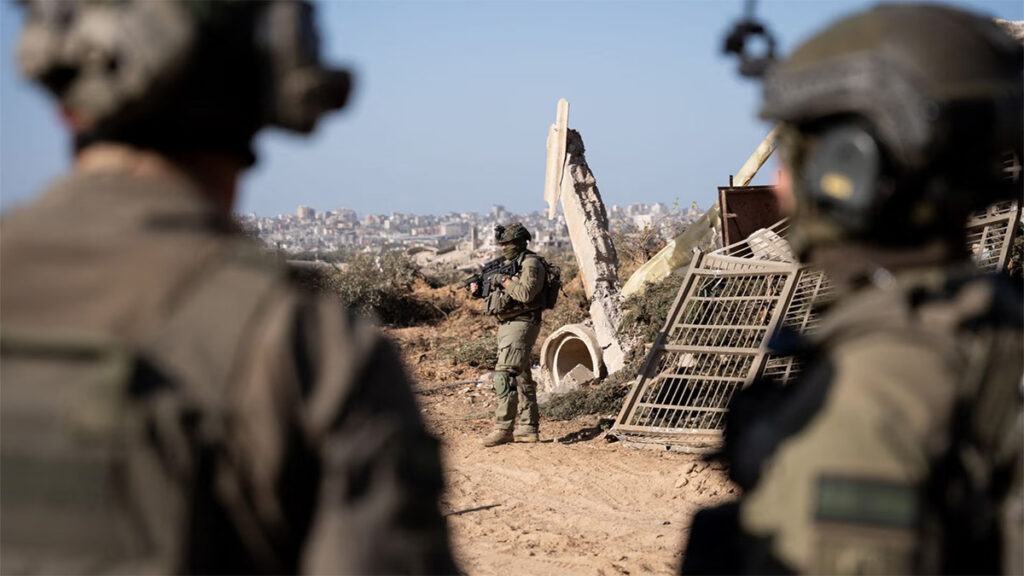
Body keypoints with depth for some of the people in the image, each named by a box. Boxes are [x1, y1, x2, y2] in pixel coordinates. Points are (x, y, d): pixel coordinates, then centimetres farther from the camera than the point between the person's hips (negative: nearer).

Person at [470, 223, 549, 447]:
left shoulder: (531, 264, -11)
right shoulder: (509, 264, 18)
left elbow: (526, 293, -25)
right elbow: (495, 288, 20)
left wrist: (503, 280, -16)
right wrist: (478, 285, 2)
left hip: (520, 326, -10)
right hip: (507, 326, 10)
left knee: (504, 375, -16)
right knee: (521, 377, 12)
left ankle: (503, 428, -18)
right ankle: (528, 428, 16)